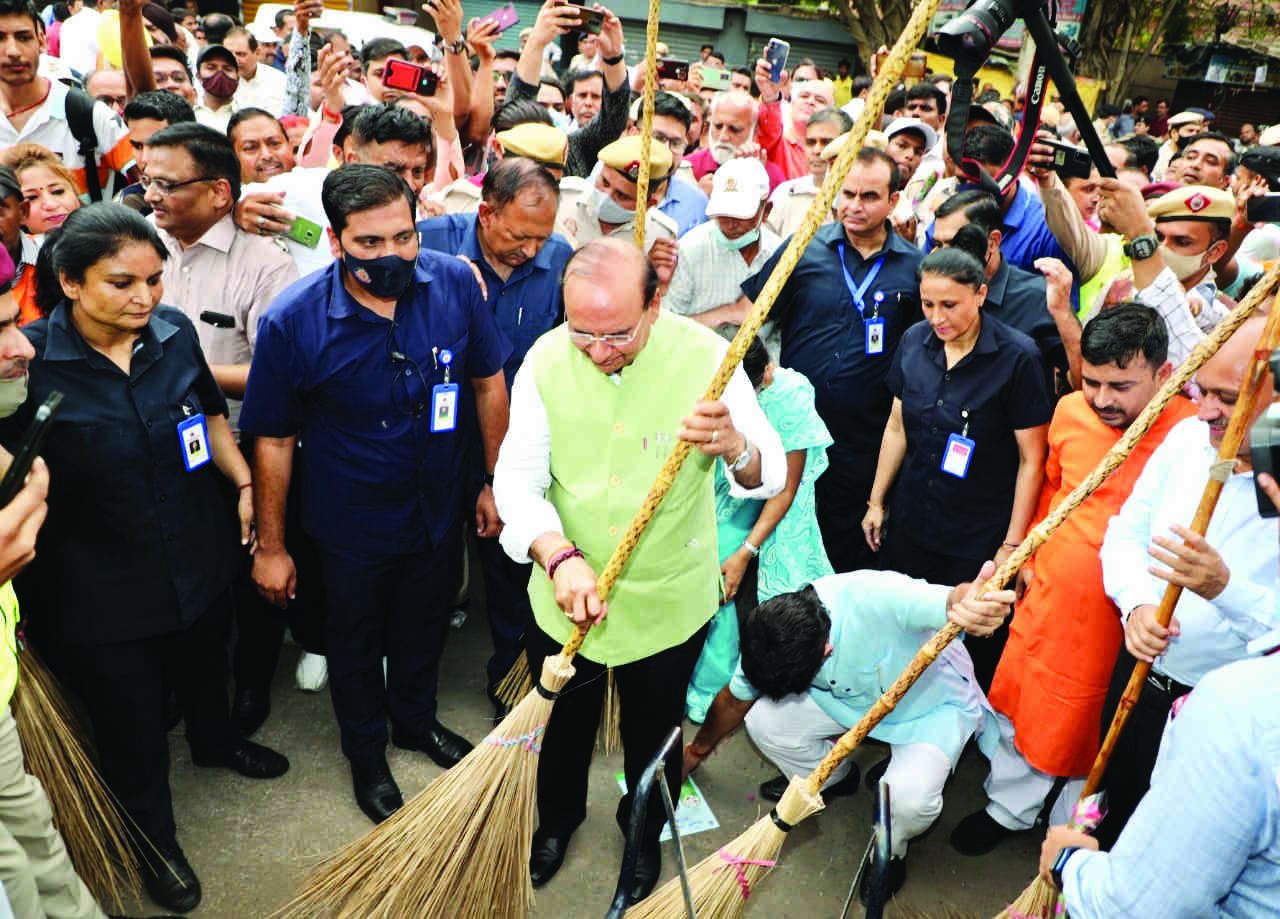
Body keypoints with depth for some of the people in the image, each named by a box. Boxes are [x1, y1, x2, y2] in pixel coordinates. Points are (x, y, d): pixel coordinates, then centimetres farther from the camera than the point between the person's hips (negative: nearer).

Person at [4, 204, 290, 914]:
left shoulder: (173, 331, -9)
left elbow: (208, 413, 8)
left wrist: (244, 482, 5)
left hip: (199, 555, 5)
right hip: (102, 586, -4)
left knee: (205, 662, 30)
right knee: (129, 723, 13)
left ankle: (214, 740, 63)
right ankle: (152, 839, 39)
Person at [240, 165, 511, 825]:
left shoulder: (454, 283, -18)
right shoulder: (292, 321, -24)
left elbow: (488, 382, -4)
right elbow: (273, 440, -14)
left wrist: (496, 482, 1)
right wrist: (270, 545, -8)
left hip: (438, 510, 3)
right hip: (351, 525, -2)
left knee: (424, 625, 26)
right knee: (356, 641, 21)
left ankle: (417, 721, 56)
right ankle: (367, 754, 48)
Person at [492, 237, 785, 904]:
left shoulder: (705, 356, -19)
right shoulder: (547, 358, -14)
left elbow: (771, 477, -20)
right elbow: (518, 478, -14)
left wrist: (735, 446, -44)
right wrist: (560, 556, -32)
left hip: (667, 599, -1)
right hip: (563, 594, 2)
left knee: (653, 733, 22)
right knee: (561, 720, 25)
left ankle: (644, 831, 54)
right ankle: (558, 816, 57)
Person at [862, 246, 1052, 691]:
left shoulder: (1018, 357, -16)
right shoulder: (914, 341, -1)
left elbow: (1031, 458, -12)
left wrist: (1012, 544, -11)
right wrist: (876, 501, 13)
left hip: (980, 537, -4)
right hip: (910, 524, 5)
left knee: (975, 648, 5)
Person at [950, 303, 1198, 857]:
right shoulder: (1070, 411, -4)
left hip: (1121, 616, -5)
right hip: (1047, 595, 5)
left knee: (1088, 725, 13)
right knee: (1018, 702, 20)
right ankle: (1009, 808, 46)